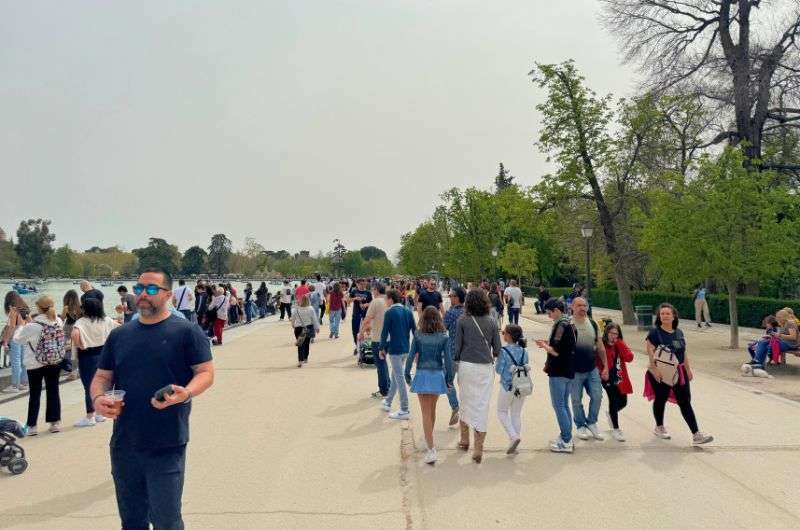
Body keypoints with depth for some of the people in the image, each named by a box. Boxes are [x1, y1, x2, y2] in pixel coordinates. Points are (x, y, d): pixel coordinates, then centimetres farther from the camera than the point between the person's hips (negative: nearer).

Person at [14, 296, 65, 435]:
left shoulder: (32, 326, -18)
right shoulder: (59, 322, -5)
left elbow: (18, 339, -5)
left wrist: (22, 325, 10)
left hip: (36, 364, -3)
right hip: (55, 362, 3)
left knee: (35, 394, 8)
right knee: (53, 391, 11)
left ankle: (32, 425, 13)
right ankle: (55, 422, 15)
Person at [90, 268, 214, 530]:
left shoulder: (186, 331, -4)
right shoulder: (119, 335, 11)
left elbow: (206, 372, -6)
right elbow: (102, 376, 16)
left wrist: (186, 394, -25)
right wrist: (98, 398, -6)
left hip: (167, 446, -5)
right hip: (123, 445, 5)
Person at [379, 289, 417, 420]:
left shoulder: (390, 313, -11)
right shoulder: (408, 311, 6)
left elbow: (385, 332, -11)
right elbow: (414, 330, 6)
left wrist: (381, 348, -1)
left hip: (394, 349, -7)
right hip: (406, 349, 7)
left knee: (399, 378, -3)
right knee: (395, 376, 20)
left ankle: (404, 410, 0)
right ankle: (388, 402, 35)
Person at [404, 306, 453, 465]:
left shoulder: (418, 336, -6)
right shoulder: (443, 337, -5)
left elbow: (411, 357, -5)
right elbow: (448, 359, -7)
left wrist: (407, 375, 7)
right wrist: (449, 378, 3)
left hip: (422, 375, -2)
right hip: (438, 375, 2)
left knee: (426, 414, 0)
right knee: (432, 410, 22)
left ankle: (431, 450, -8)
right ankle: (429, 439, 41)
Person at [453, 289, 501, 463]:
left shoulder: (462, 321, -4)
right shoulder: (492, 322, 0)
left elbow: (457, 346, -2)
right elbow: (497, 348, 5)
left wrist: (455, 363, 12)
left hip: (466, 366, 0)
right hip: (485, 367, 0)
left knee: (465, 402, 17)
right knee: (482, 406, 3)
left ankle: (465, 440, 29)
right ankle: (478, 448, 2)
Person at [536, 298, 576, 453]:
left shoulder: (560, 326, -17)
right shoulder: (569, 324, 12)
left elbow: (556, 351, -22)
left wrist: (544, 346, -6)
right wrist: (548, 343, 12)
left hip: (559, 372, -10)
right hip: (568, 371, 10)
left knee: (558, 406, -3)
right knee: (564, 405, 16)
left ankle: (566, 442, 0)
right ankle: (567, 438, 22)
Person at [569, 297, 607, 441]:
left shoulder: (593, 324, 6)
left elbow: (600, 347, 11)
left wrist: (605, 366, 10)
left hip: (592, 369, 4)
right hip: (575, 371, -4)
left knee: (597, 396, 3)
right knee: (577, 400, 6)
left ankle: (591, 423, 24)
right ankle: (581, 426, 24)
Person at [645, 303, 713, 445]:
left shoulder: (679, 333, 7)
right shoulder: (655, 332, -10)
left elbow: (684, 352, 15)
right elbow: (650, 351, -16)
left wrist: (688, 369, 13)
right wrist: (654, 368, -24)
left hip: (679, 372, 5)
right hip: (661, 373, -5)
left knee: (685, 402, 2)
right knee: (661, 399, 11)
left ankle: (696, 435, 2)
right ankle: (659, 428, 32)